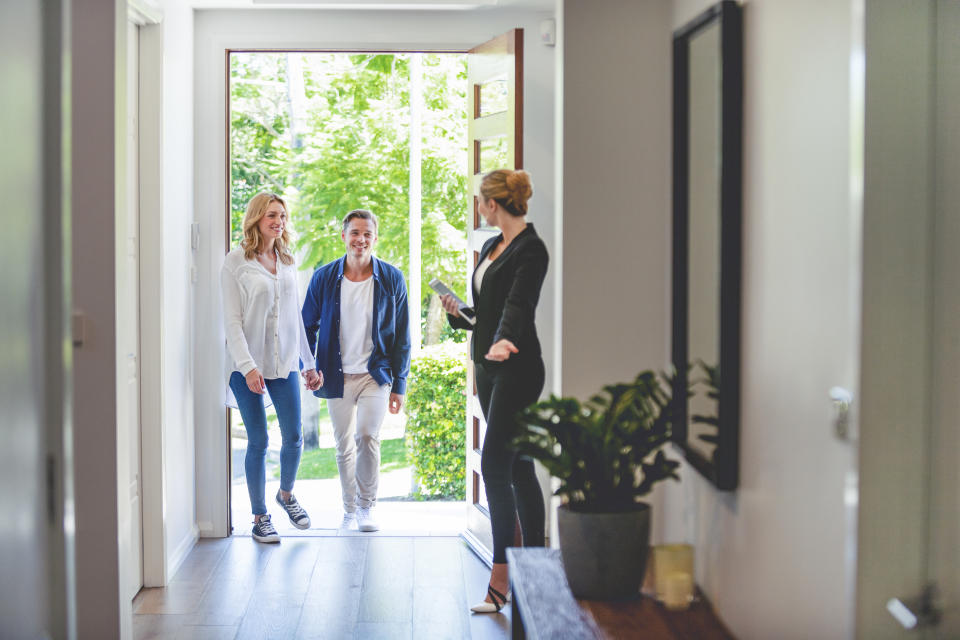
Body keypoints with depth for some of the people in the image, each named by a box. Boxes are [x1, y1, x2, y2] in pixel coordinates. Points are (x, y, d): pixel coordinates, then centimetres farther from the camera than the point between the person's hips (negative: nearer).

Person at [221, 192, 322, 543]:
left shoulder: (287, 261, 11)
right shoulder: (237, 262, -5)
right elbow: (232, 320, -9)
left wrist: (309, 363, 15)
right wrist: (248, 366, -18)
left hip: (285, 362, 4)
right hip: (249, 365, -4)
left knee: (294, 437, 2)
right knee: (258, 441, -1)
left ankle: (286, 494, 30)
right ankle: (259, 516, 13)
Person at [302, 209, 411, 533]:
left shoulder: (391, 279, -2)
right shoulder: (323, 277, -1)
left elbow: (402, 336, 2)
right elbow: (308, 326, 10)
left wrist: (399, 384, 0)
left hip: (376, 374, -2)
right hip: (338, 376, 2)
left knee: (366, 435, -19)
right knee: (344, 446, 8)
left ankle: (367, 506, -1)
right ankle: (350, 509, 26)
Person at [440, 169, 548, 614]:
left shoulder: (530, 249, -12)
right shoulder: (491, 247, 16)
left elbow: (518, 305, -28)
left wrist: (505, 341, -45)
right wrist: (458, 313, 7)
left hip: (517, 369, -9)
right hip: (488, 368, 9)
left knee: (494, 465, -13)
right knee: (517, 468, 10)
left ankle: (501, 577, -9)